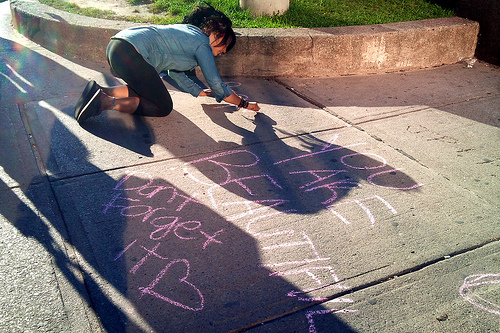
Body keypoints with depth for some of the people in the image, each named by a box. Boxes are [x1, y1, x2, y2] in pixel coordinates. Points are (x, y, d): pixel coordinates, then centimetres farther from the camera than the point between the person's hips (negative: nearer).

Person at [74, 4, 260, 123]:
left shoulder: (187, 31, 26)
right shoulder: (202, 44, 0)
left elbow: (174, 71, 33)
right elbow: (217, 86, 1)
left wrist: (199, 92, 38)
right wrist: (244, 104, 14)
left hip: (115, 45, 10)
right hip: (131, 53, -10)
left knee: (148, 91, 26)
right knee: (164, 107, 2)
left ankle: (100, 92, 9)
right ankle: (106, 102, -12)